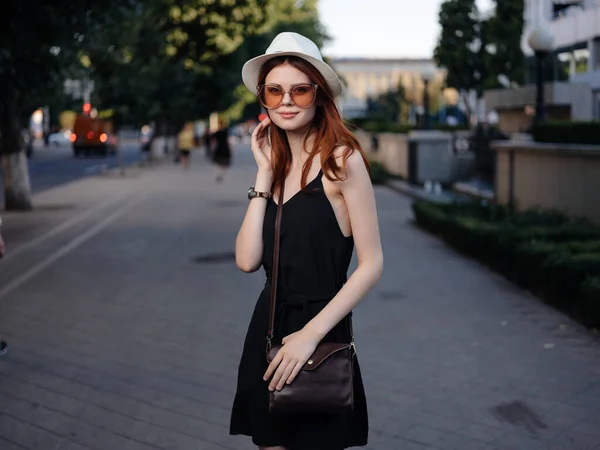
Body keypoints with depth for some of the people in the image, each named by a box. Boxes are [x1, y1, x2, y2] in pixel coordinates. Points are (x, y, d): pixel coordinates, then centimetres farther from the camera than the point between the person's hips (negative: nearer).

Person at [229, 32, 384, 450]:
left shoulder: (342, 160, -12)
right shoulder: (276, 161, 6)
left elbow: (372, 264, -13)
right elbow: (248, 259, -6)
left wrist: (311, 333, -17)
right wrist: (265, 172, -7)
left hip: (320, 333, -5)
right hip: (268, 327, 5)